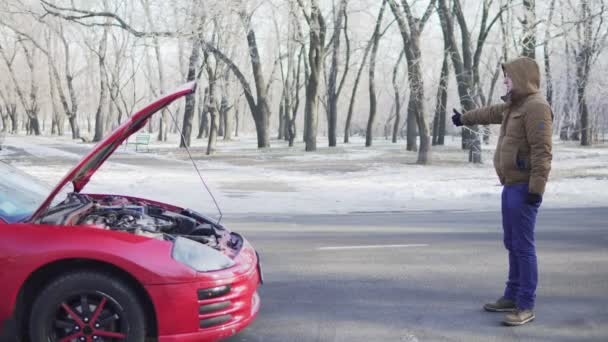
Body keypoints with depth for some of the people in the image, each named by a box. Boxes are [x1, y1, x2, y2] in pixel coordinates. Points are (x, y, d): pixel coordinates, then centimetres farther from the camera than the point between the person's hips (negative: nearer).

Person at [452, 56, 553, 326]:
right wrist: (464, 118, 52)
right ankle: (512, 297, 23)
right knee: (512, 244, 14)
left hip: (524, 188, -10)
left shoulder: (536, 107, -15)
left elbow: (542, 152, -22)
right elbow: (490, 113, 36)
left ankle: (525, 306, -2)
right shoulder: (515, 105, 16)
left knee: (523, 246, -8)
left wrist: (536, 188, -27)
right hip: (511, 186, 10)